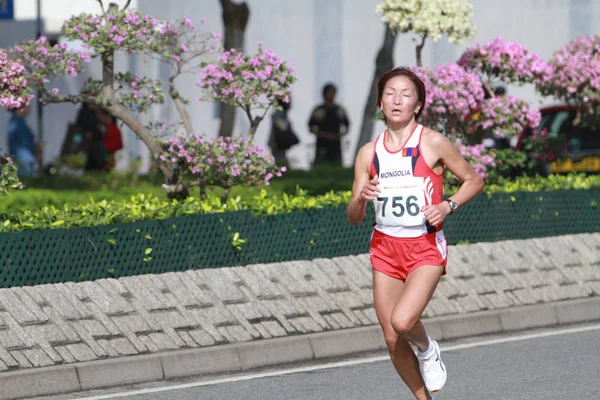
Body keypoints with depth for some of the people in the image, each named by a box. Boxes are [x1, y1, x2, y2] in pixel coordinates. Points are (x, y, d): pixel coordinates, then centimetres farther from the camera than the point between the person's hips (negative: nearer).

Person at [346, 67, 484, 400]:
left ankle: (426, 350, 9)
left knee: (402, 321, -25)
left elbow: (474, 180, 4)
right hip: (385, 246, 4)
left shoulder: (433, 144, -7)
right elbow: (353, 218, 5)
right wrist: (362, 198, -17)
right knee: (392, 339, 5)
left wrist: (447, 206, -13)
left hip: (426, 247, -4)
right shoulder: (368, 153, 3)